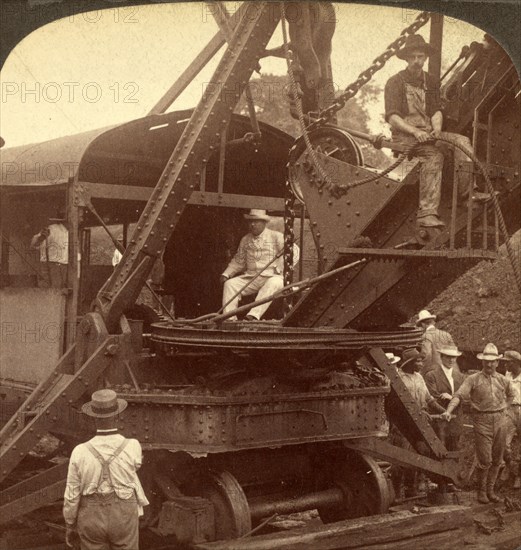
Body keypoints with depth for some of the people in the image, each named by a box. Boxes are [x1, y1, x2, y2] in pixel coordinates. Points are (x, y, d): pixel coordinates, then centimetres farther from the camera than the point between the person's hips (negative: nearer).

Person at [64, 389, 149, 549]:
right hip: (123, 520, -1)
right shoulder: (133, 447, -21)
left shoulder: (80, 453, -20)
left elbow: (72, 495, -10)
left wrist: (70, 526, 6)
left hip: (93, 519, 1)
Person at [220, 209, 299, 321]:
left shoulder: (275, 237, 1)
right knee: (230, 283, -18)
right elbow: (238, 261, 25)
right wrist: (226, 274, 10)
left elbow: (294, 251, -7)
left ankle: (254, 315, -50)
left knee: (273, 284, -38)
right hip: (250, 277, 4)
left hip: (271, 276, -4)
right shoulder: (245, 240, 15)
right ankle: (229, 319, -28)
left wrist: (280, 269, -17)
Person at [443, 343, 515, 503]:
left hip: (500, 420, 4)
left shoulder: (503, 380, 9)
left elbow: (510, 395, 29)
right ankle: (481, 491, 10)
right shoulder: (473, 379, -3)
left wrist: (503, 410, 14)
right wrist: (449, 410, -28)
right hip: (482, 421, -4)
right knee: (485, 459, -6)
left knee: (497, 458, 9)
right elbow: (459, 395, -13)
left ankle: (490, 489, 22)